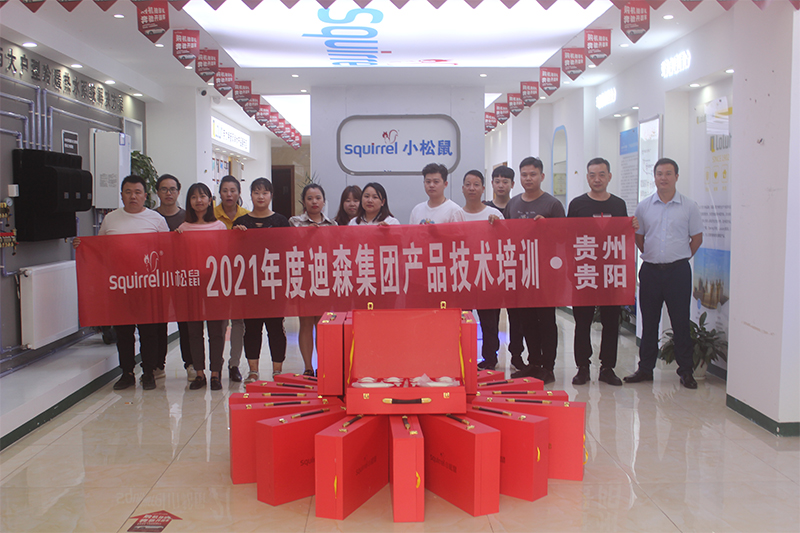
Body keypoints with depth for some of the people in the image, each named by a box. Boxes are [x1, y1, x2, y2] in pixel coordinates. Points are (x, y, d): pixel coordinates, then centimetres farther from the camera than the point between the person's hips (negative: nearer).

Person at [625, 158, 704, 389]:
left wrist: (679, 257, 3)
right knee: (649, 322, 9)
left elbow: (697, 238, 6)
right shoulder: (644, 206, 6)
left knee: (681, 322, 2)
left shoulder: (689, 206, 0)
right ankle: (645, 368, 18)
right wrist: (653, 255, 7)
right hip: (650, 270, 2)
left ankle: (686, 371, 12)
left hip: (678, 270, -2)